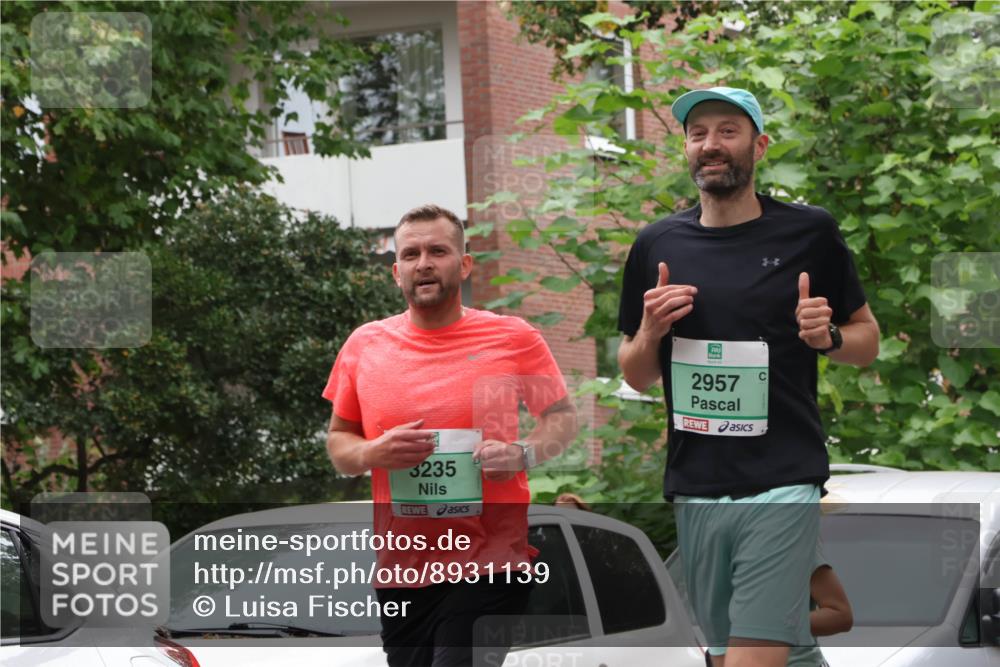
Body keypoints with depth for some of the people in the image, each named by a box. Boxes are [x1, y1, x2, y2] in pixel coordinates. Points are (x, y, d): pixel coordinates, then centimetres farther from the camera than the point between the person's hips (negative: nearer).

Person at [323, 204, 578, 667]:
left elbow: (562, 416, 8)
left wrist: (524, 453, -13)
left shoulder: (514, 339, -2)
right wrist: (372, 453, -9)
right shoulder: (364, 346, 6)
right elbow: (338, 442, 14)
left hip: (489, 568, -4)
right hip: (400, 573, 4)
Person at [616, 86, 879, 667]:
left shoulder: (810, 232, 0)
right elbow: (637, 377, 15)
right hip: (695, 489, 4)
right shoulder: (658, 246, 7)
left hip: (782, 485, -4)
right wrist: (650, 333, -6)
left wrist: (827, 336, -11)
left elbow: (868, 340, 10)